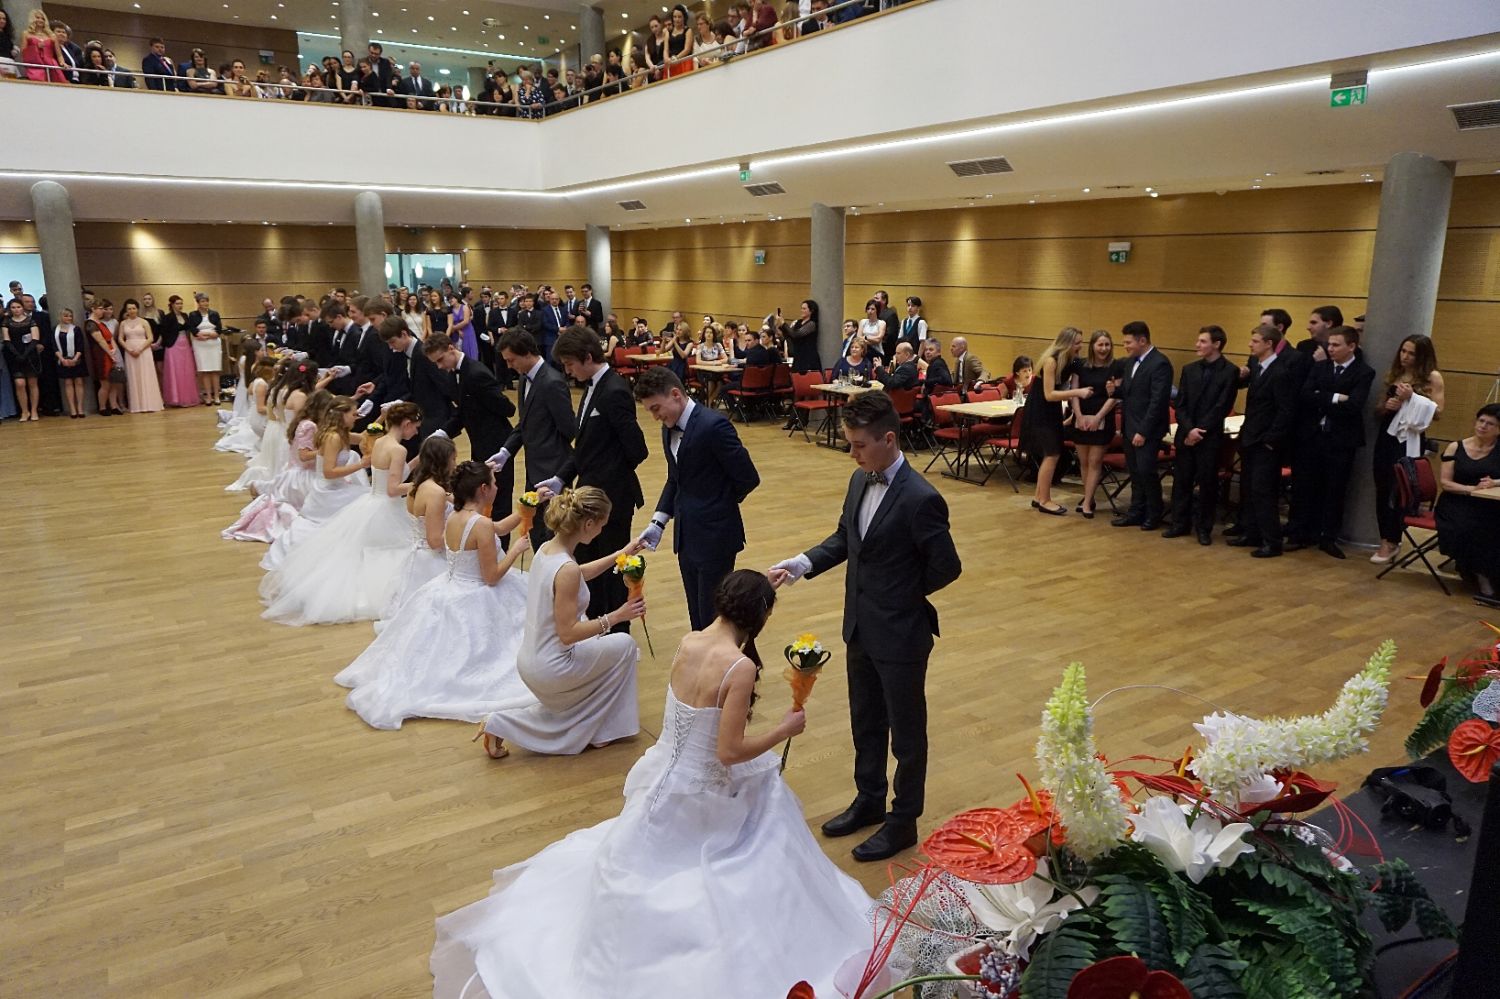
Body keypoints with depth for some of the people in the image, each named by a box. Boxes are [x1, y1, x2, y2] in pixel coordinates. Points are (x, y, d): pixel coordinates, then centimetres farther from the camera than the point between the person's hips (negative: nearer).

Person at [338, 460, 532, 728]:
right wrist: (516, 549, -11)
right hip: (472, 604, -8)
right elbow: (492, 577, -23)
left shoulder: (454, 518, 1)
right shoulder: (482, 525, -27)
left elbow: (499, 528, 17)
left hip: (446, 593, 8)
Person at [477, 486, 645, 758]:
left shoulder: (546, 549, -2)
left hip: (530, 661, 8)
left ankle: (501, 722, 21)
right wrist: (616, 616, -22)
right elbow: (568, 633, -27)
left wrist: (619, 555, 20)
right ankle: (602, 729, 22)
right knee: (624, 646, 9)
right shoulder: (566, 569, -29)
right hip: (550, 670, -8)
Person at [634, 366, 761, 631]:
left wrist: (720, 504, 1)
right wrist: (659, 522, 5)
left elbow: (748, 478, -16)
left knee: (713, 618, 1)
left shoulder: (713, 425, -19)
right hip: (686, 537, 8)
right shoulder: (669, 428, 7)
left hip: (714, 537, -8)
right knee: (697, 616, 16)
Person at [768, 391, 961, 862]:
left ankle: (903, 821, 30)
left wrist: (903, 594, -4)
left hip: (900, 634, -8)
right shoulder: (860, 480, 0)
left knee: (905, 730, 12)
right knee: (865, 721, 23)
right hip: (861, 628, 8)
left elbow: (947, 567, -18)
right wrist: (802, 563, -3)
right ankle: (869, 800, 43)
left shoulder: (920, 499, -25)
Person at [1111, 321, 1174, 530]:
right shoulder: (1133, 362, 12)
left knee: (1146, 471, -5)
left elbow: (1158, 402, -19)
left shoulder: (1160, 364, -15)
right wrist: (1117, 390, -4)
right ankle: (1136, 512, 22)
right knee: (1135, 472, 13)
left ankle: (1154, 515, 10)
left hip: (1147, 430, -8)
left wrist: (1143, 432, -20)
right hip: (1131, 427, 8)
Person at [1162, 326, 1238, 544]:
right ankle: (1180, 523, 19)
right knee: (1181, 480, 8)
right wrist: (1189, 429, -10)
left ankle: (1204, 528, 13)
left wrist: (1199, 431, -13)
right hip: (1185, 434, 4)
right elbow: (1180, 405, 4)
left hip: (1210, 437, -4)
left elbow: (1221, 408, -10)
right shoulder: (1189, 369, 8)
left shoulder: (1229, 372, -6)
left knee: (1207, 483, 3)